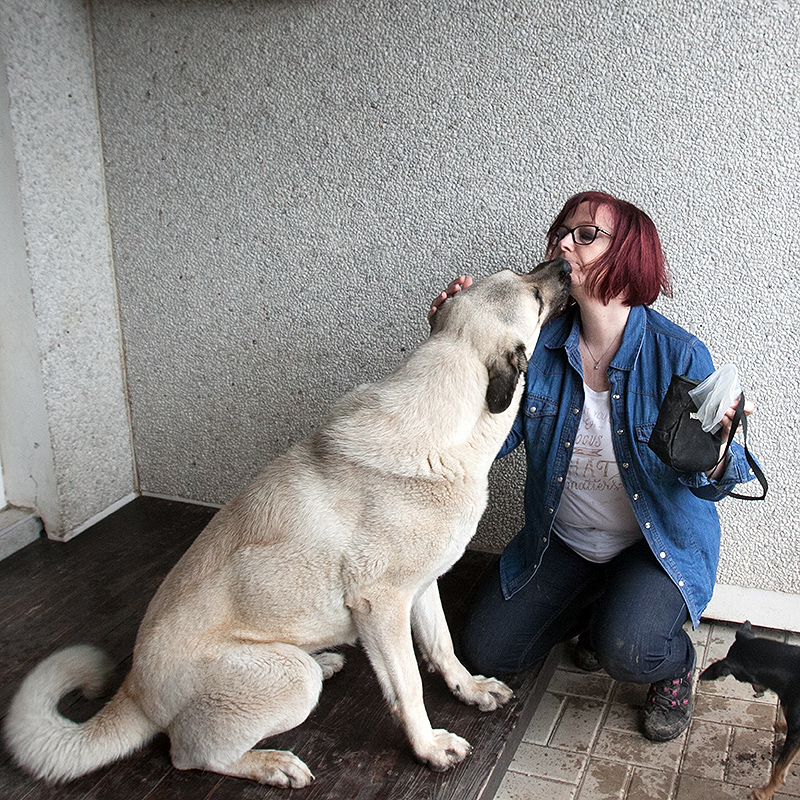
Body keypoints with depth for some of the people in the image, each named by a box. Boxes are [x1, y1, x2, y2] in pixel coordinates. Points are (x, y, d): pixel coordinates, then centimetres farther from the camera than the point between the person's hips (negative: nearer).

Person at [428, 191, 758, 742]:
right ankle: (595, 608, 26)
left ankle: (676, 664, 8)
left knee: (629, 652, -31)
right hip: (561, 542, 5)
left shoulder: (679, 354, -20)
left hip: (661, 541, -4)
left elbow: (710, 487, -17)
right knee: (487, 652, 0)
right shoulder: (542, 344, -10)